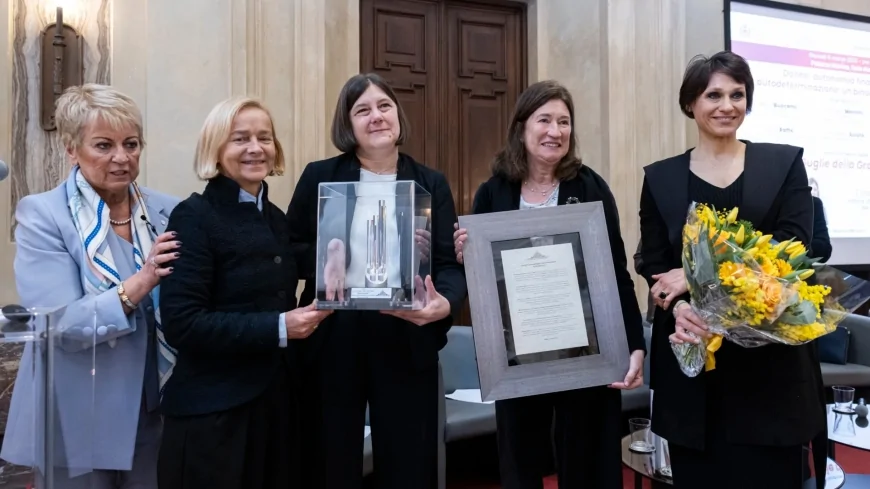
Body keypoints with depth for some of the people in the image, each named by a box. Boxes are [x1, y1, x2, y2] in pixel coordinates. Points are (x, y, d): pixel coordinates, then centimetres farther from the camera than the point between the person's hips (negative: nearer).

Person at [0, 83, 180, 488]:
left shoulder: (167, 212, 1)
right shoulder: (42, 216, -9)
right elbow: (60, 325, -19)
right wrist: (137, 285, -30)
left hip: (156, 412, 4)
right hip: (79, 422, -3)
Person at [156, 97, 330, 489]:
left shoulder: (276, 218, 9)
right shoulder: (194, 216, -12)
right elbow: (182, 324, -20)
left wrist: (312, 310, 1)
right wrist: (278, 328, -23)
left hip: (277, 400, 7)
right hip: (214, 411, -7)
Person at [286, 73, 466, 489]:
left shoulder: (431, 183, 6)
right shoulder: (320, 177, 5)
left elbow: (450, 263, -1)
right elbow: (287, 250, 6)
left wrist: (445, 303, -22)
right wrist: (323, 256, -16)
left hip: (407, 342, 1)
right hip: (332, 341, 0)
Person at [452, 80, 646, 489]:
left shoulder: (590, 187, -2)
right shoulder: (493, 193, 2)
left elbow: (616, 271, -3)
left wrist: (635, 346, -10)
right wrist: (464, 256, -14)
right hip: (517, 357, 2)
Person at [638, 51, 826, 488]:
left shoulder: (784, 163, 7)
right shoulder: (660, 178, 9)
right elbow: (653, 266, 3)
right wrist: (678, 309, -18)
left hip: (770, 356, 0)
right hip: (691, 361, 1)